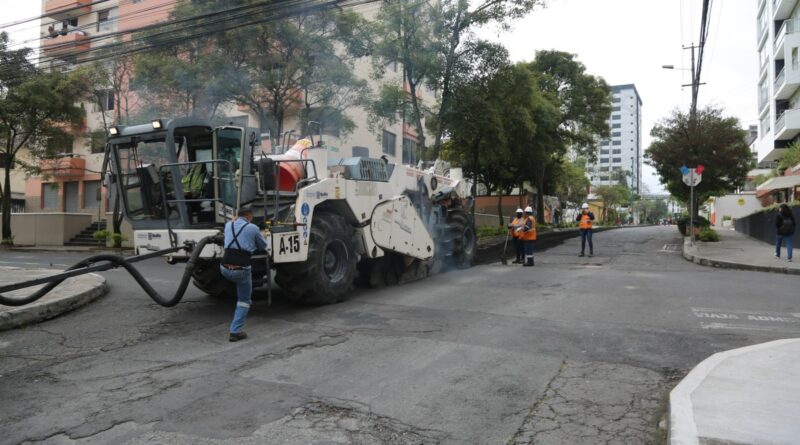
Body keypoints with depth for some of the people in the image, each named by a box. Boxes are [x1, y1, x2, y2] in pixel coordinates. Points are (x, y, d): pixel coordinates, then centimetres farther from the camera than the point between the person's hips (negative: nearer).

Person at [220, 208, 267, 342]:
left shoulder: (228, 225, 11)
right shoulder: (253, 228, 0)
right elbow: (263, 247, 16)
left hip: (224, 269, 4)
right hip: (241, 270, -4)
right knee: (244, 300, 13)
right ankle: (235, 332, 3)